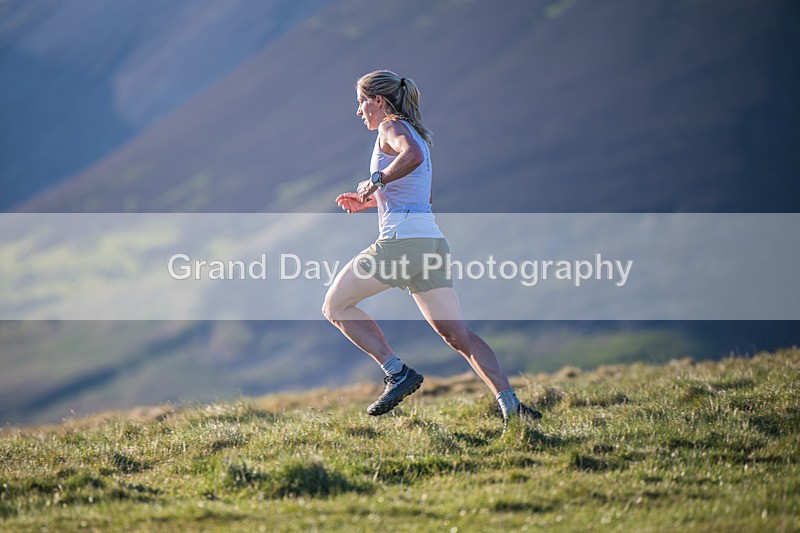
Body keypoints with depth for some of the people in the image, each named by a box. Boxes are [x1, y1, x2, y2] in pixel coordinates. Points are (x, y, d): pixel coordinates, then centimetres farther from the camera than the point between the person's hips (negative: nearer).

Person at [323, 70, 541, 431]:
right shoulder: (416, 133, 24)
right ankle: (510, 404, -9)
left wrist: (374, 182, -16)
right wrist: (368, 202, 32)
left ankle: (397, 372, -7)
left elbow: (412, 156, -27)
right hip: (432, 242, 9)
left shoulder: (392, 127, -2)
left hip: (402, 239, -9)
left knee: (335, 306, 6)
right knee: (458, 334, 4)